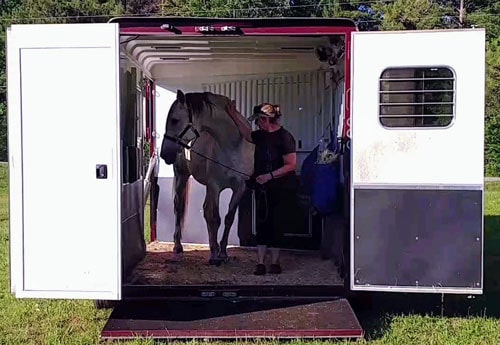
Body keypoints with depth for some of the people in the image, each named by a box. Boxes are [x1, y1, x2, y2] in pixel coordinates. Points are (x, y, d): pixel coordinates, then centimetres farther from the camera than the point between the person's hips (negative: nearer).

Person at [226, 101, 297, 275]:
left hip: (280, 190, -7)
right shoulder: (261, 135, 8)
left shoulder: (284, 137, -15)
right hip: (263, 189, 7)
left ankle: (275, 262, 11)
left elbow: (291, 165, -19)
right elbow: (247, 134, 30)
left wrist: (269, 175, -23)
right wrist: (234, 115, 24)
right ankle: (261, 263, 8)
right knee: (262, 224, 5)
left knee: (275, 225, 0)